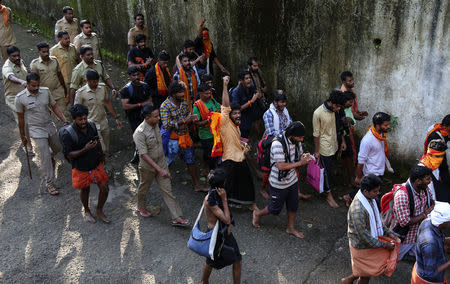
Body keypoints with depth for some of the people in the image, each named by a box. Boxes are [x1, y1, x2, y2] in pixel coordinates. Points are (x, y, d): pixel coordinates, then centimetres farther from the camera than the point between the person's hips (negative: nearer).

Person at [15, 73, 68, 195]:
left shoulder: (45, 91, -6)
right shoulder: (20, 98, -14)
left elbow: (55, 107, 3)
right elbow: (21, 118, -4)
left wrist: (65, 121, -6)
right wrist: (22, 136, 4)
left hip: (50, 126, 5)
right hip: (36, 131, -4)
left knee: (57, 148, 22)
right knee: (45, 158, -6)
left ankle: (50, 156, 58)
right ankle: (49, 184, 6)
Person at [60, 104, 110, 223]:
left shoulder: (92, 126, -6)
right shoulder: (68, 135, -23)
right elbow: (68, 155, -20)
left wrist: (101, 155, 26)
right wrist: (85, 149, -31)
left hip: (96, 164, 4)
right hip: (81, 168, -4)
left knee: (104, 189, 6)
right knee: (85, 190, 17)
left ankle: (99, 211, 32)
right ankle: (87, 211, 45)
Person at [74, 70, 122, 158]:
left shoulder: (102, 87, 0)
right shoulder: (80, 93, -15)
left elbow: (107, 103, 12)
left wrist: (116, 118, 11)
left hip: (104, 123, 6)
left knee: (106, 151, 14)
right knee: (101, 152, -10)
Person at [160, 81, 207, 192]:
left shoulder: (184, 103, 2)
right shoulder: (165, 106, -17)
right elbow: (166, 125, -25)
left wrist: (193, 119, -12)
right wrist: (183, 121, -29)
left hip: (185, 137, 6)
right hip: (173, 139, -6)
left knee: (191, 161, 13)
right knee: (167, 162, 8)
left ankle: (197, 185, 22)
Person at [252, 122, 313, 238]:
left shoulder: (296, 141, -6)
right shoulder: (278, 144, -30)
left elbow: (299, 156, 9)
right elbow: (281, 166, -32)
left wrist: (305, 157, -15)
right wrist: (300, 163, -31)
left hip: (292, 180, 7)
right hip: (279, 184, -7)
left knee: (293, 206, 18)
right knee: (276, 208, 12)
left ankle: (291, 228, 39)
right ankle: (258, 214, 39)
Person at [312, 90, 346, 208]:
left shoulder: (335, 110, -5)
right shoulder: (318, 113, -24)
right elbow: (316, 134, -17)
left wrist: (343, 141, 12)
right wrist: (316, 151, -11)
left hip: (333, 145, 6)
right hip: (324, 147, -6)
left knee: (329, 168, 21)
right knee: (327, 171, 2)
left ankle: (324, 186, 42)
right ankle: (329, 195, 15)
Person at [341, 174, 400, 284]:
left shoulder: (370, 199, -5)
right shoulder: (358, 210, -35)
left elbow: (377, 220, 10)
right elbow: (363, 236, -28)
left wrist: (388, 233, 2)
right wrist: (384, 245, -20)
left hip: (372, 240, 8)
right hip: (362, 246, -8)